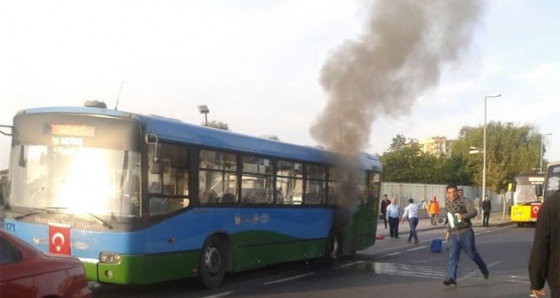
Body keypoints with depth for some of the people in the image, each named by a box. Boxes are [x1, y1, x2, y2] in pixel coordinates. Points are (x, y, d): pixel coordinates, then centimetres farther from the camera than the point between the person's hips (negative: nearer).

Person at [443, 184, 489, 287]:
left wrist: (463, 216, -42)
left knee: (472, 254, 9)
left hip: (466, 233, -4)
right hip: (454, 235, 4)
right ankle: (451, 279, -15)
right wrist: (448, 231, 22)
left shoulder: (464, 201, -9)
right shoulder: (447, 203, 10)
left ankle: (484, 269, 36)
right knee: (452, 257, -8)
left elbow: (474, 211, -24)